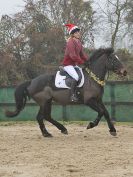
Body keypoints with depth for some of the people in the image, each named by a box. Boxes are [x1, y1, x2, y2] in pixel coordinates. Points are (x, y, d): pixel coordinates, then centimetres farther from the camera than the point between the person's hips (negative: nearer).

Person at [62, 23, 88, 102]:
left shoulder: (79, 42, 10)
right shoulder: (70, 42, -17)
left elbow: (82, 54, 14)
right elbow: (72, 55, -25)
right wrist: (82, 62, -24)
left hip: (75, 64, 10)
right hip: (68, 64, -10)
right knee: (76, 77, -27)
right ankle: (73, 95, -23)